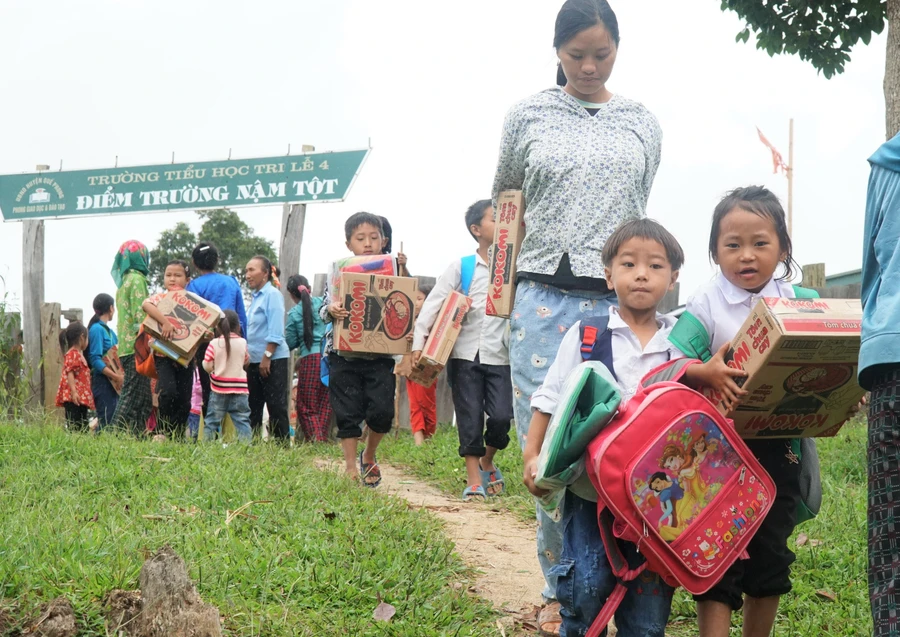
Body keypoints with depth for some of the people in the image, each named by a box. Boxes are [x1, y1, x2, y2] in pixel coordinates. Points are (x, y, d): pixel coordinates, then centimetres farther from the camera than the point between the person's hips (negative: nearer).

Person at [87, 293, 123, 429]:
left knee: (113, 420, 8)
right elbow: (95, 359, -18)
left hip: (112, 383, 9)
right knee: (106, 421, -13)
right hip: (102, 381, -9)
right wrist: (116, 377, -23)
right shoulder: (97, 329, -9)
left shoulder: (109, 331, 18)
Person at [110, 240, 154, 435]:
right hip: (136, 345, -9)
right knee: (134, 393, -9)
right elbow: (140, 314, -16)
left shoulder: (123, 281, 20)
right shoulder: (137, 279, -7)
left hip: (125, 345, 9)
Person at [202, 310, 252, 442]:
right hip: (239, 388, 1)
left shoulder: (214, 344, -7)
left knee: (212, 421, 8)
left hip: (219, 389, -1)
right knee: (242, 420, 3)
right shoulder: (243, 343, -2)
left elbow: (207, 366, -8)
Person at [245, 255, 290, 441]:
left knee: (276, 407, -6)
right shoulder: (256, 297, 15)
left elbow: (275, 331, -17)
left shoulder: (272, 295, -10)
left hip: (273, 360, -9)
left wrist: (267, 356, -22)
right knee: (253, 407, 12)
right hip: (255, 361, 9)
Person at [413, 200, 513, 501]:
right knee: (470, 417, 2)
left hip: (500, 355, 1)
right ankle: (473, 479, 11)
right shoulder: (461, 266, 3)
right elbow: (433, 303, 0)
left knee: (501, 416, -7)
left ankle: (487, 462, 22)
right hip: (465, 354, -1)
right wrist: (419, 342, -7)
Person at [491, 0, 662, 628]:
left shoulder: (642, 123, 12)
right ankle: (561, 589, 11)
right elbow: (506, 199, 18)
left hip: (620, 302, 1)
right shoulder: (528, 116, 8)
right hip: (546, 299, -1)